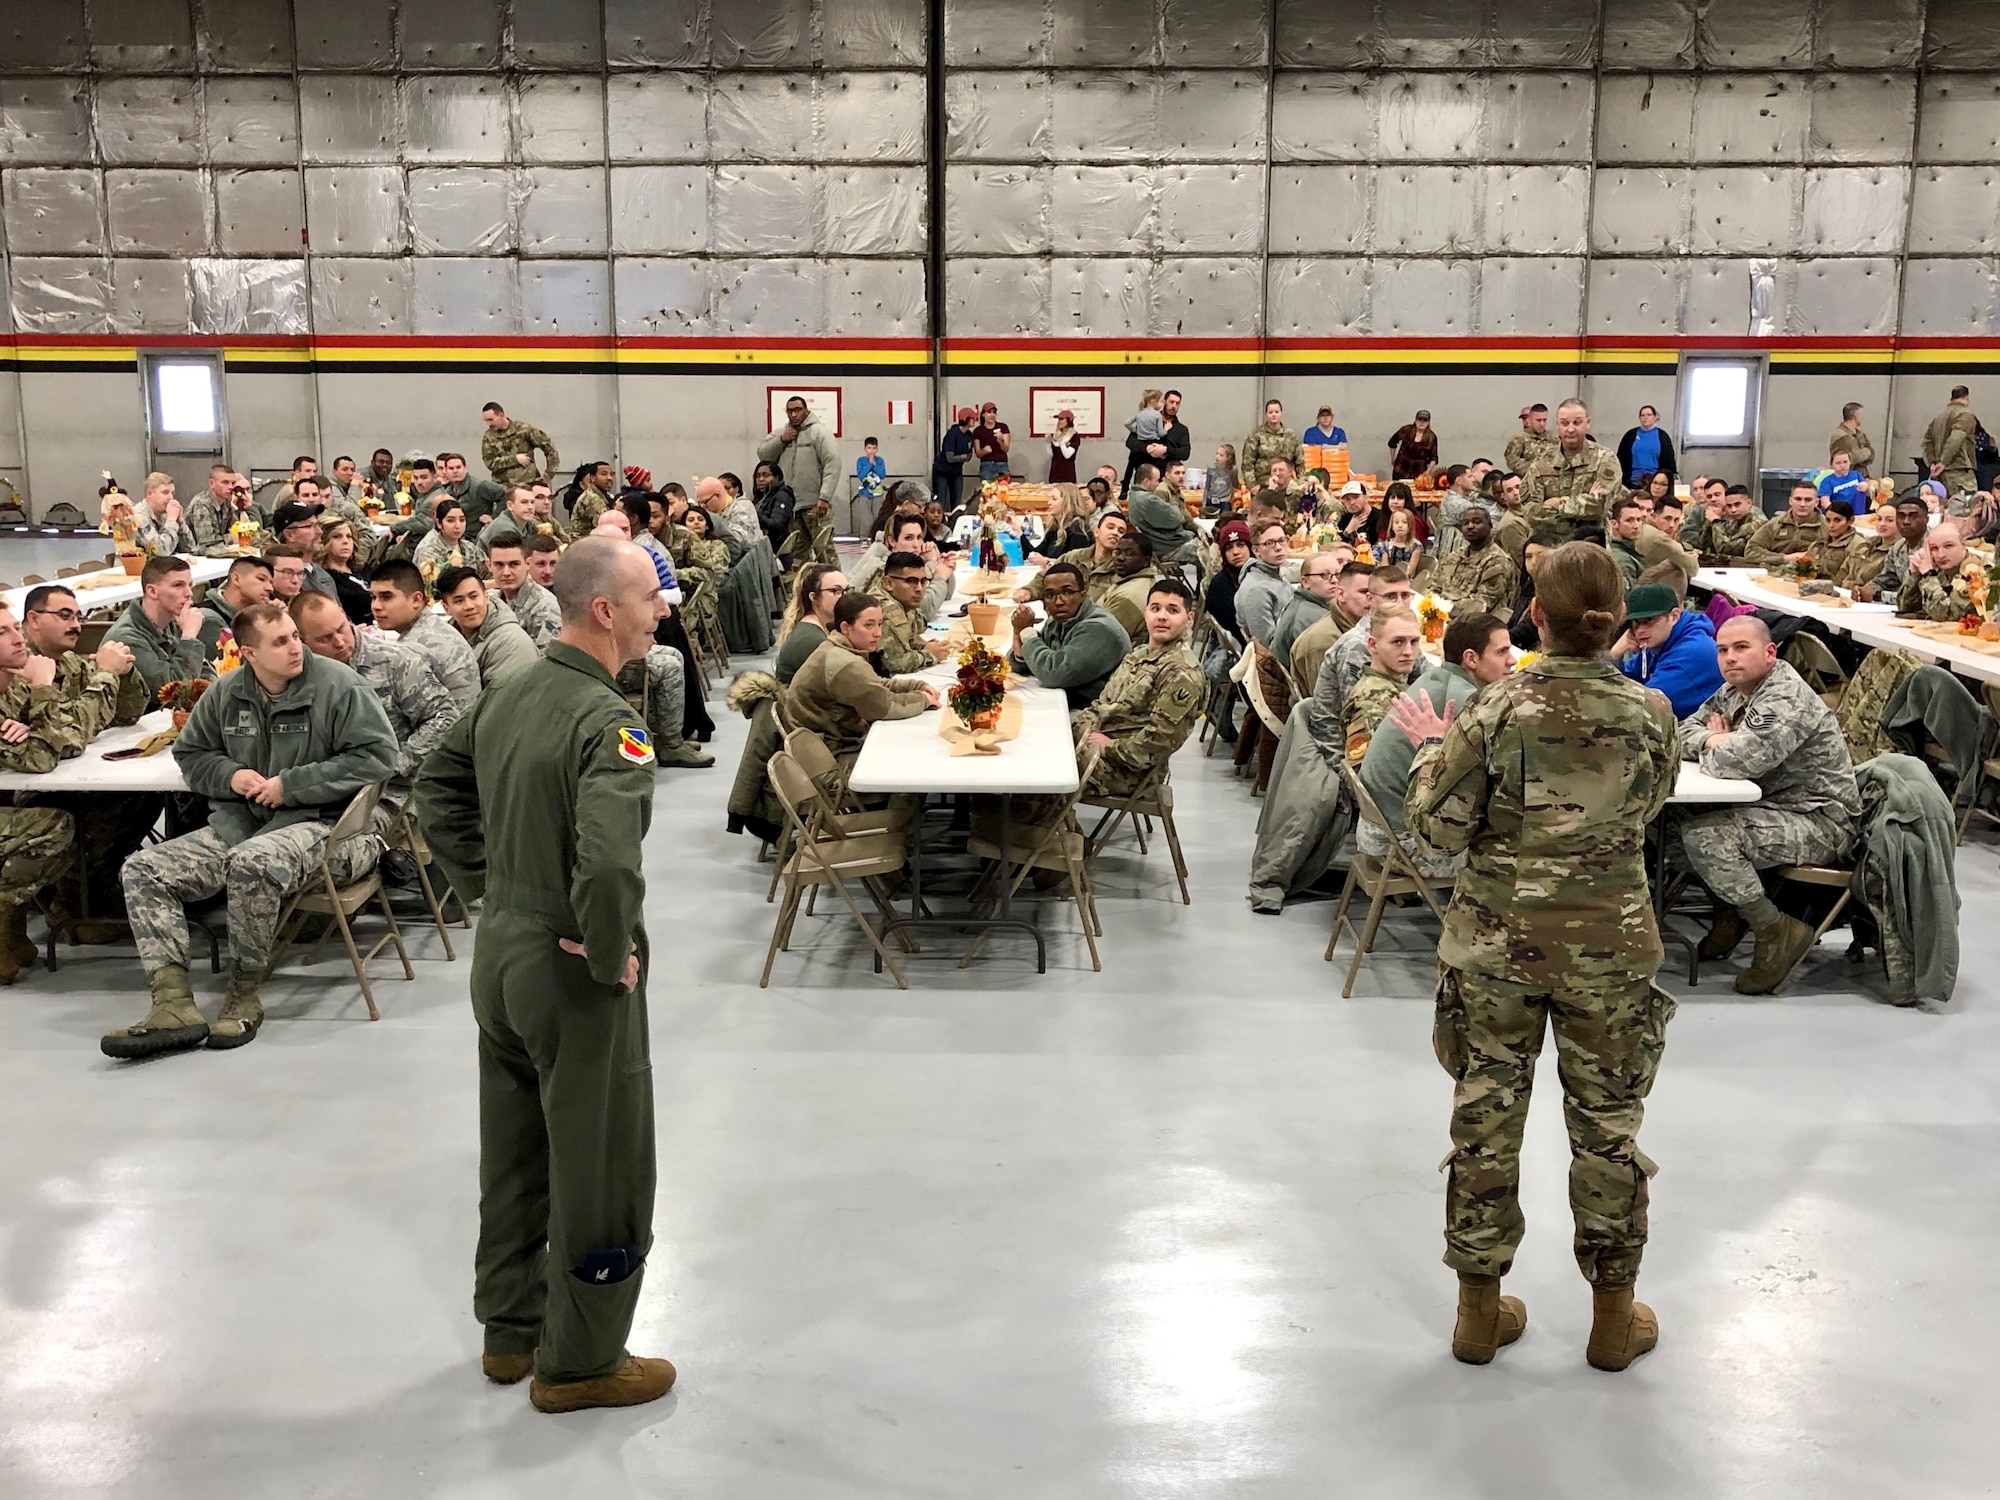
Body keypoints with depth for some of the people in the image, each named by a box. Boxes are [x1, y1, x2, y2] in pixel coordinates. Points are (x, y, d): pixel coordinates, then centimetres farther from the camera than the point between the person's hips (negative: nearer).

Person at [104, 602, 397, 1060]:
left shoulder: (337, 685, -7)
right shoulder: (226, 693, 9)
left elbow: (377, 755, -14)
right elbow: (190, 752, 22)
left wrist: (291, 785, -14)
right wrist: (230, 775, -3)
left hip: (322, 825, -6)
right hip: (238, 825, 7)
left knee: (251, 863, -38)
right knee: (142, 869, -8)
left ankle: (245, 997, -18)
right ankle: (175, 1005, -18)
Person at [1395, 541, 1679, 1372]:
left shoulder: (1495, 710, -14)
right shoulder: (1650, 714, -8)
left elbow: (1438, 825, -10)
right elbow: (1645, 811, 8)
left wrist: (1432, 747, 6)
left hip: (1494, 940, -1)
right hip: (1609, 944, 1)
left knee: (1486, 1116, 12)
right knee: (1607, 1124, 14)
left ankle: (1480, 1311, 25)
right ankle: (1613, 1318, 28)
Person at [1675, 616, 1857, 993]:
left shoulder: (1786, 700, -22)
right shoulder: (1734, 690, 8)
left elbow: (1738, 763, -32)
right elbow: (1686, 731, 14)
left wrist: (1713, 748, -8)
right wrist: (1715, 741, -9)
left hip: (1820, 821, -10)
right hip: (1771, 807, 10)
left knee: (1704, 836, -27)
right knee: (1673, 815, -2)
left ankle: (1778, 934, -12)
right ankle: (1729, 907, 11)